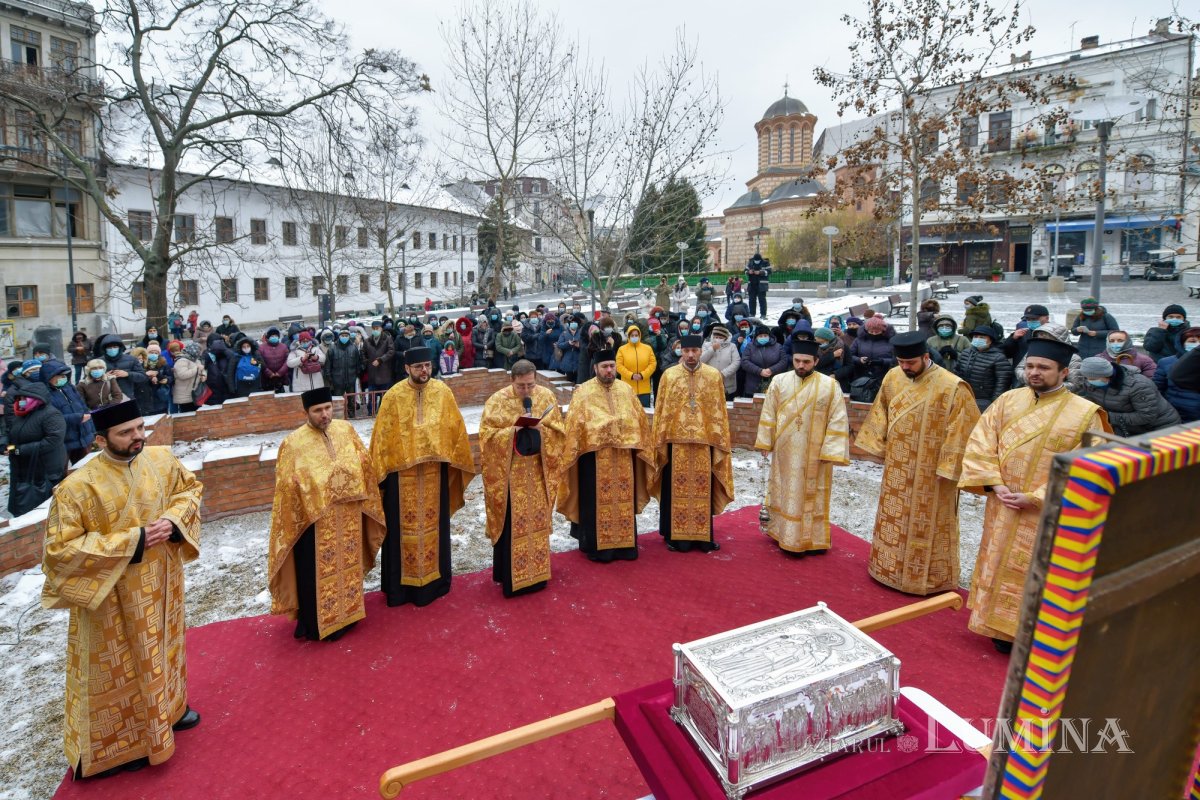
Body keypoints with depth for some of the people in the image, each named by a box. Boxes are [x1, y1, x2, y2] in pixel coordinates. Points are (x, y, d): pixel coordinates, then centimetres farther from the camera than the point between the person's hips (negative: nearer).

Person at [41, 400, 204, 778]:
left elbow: (190, 488, 6)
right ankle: (120, 742, 35)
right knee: (119, 667, 13)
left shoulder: (162, 459, -10)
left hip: (161, 582, 5)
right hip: (112, 598, -5)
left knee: (163, 645, 25)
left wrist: (173, 520, -13)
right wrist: (131, 541, -25)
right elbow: (60, 548, -21)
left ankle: (168, 706, 50)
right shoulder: (77, 487, -25)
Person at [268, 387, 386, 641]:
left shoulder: (346, 429, -1)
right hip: (314, 520, -4)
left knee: (348, 565, 19)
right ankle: (317, 624, 26)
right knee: (318, 573, 8)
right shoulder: (294, 443, -13)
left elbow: (366, 465, 8)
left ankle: (345, 614, 38)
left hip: (349, 517, 5)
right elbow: (287, 487, -10)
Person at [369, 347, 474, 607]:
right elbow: (382, 436, -5)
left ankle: (434, 579, 30)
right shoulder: (393, 396, -9)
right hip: (401, 471, -2)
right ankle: (402, 584, 23)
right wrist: (379, 471, -5)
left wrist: (453, 460, 5)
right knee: (404, 526, 8)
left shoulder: (443, 392, -4)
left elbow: (455, 429, 3)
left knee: (433, 523, 14)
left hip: (434, 471, 2)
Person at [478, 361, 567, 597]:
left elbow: (559, 431, 2)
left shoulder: (546, 396, 0)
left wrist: (540, 428, -16)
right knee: (512, 524, 1)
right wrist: (514, 430, -23)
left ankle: (536, 570, 29)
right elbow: (487, 436, -11)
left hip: (538, 471, 3)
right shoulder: (498, 400, -9)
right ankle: (510, 575, 16)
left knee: (537, 520, 12)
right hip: (509, 473, -3)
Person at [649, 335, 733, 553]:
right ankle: (675, 535, 16)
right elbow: (660, 411, 2)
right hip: (675, 441, -1)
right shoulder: (669, 375, 0)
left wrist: (721, 442, 2)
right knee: (676, 490, 5)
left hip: (704, 442, 1)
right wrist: (659, 442, -1)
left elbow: (719, 412, 5)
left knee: (703, 490, 7)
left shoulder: (714, 376, 2)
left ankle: (703, 536, 19)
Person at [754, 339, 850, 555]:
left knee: (813, 496, 8)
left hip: (815, 454, -1)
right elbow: (768, 415, 3)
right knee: (786, 493, 11)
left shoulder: (830, 385, -7)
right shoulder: (779, 381, -1)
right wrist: (764, 443, 2)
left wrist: (830, 451, -12)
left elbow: (838, 421, -7)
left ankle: (813, 539, 19)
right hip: (785, 451, 2)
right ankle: (786, 535, 24)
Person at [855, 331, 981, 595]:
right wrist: (877, 445, 12)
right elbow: (880, 413, 11)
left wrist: (949, 468, -15)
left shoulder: (952, 387, -19)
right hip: (897, 468, 5)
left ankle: (930, 578, 23)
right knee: (895, 519, 17)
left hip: (931, 473, -5)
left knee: (927, 524, 7)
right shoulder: (892, 378, -2)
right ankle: (893, 567, 34)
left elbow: (962, 430, -16)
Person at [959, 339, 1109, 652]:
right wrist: (995, 485, -12)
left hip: (1048, 515, -4)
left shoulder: (1086, 414, -10)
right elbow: (980, 445, 1)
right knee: (1000, 568, 15)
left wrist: (1036, 498, -18)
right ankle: (1003, 626, 32)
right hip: (1003, 508, 4)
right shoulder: (1008, 400, 0)